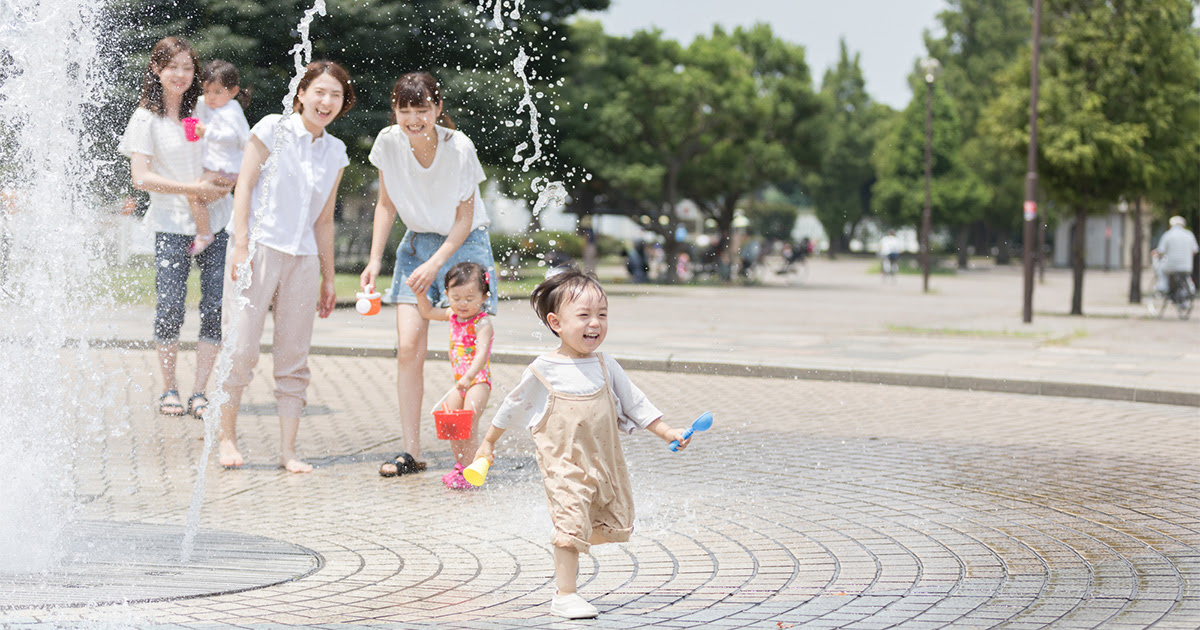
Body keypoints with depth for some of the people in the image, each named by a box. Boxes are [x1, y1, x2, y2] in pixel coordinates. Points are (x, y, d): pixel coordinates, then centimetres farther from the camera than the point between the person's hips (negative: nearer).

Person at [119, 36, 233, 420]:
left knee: (215, 308, -4)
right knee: (170, 309, -6)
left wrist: (225, 184, -6)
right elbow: (141, 177, -8)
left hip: (217, 222, 3)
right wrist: (194, 189, -15)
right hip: (172, 226, -3)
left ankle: (200, 392, 4)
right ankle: (169, 389, 11)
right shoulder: (146, 118, -1)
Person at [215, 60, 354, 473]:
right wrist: (241, 246, -11)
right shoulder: (273, 129, -1)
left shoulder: (335, 152, 13)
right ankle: (226, 435, 9)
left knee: (294, 357, 3)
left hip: (303, 259, 4)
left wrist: (328, 279, 16)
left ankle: (288, 450, 7)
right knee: (242, 349, -7)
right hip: (260, 248, -4)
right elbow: (244, 186, -3)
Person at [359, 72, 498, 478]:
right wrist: (374, 260, -3)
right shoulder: (388, 143, -11)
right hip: (417, 243, 3)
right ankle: (411, 453, -2)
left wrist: (435, 265, -21)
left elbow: (464, 218, -12)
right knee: (408, 349, -7)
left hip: (462, 244, -3)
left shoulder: (459, 147, -21)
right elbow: (387, 204, 3)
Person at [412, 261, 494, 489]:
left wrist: (469, 378, -47)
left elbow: (481, 354, -33)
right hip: (460, 381, 8)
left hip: (478, 380, -8)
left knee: (469, 424, -16)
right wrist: (420, 291, 6)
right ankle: (460, 465, 26)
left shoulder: (482, 323, -20)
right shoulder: (453, 315, 4)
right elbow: (428, 312, 22)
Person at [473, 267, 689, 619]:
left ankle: (568, 557, 37)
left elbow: (635, 403, 10)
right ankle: (564, 594, -7)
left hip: (605, 461, 5)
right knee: (571, 521, -16)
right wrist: (488, 443, 13)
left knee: (615, 521, 11)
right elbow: (513, 406, 5)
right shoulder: (543, 371, -8)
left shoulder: (606, 367, 2)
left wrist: (668, 433, 5)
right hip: (563, 462, -5)